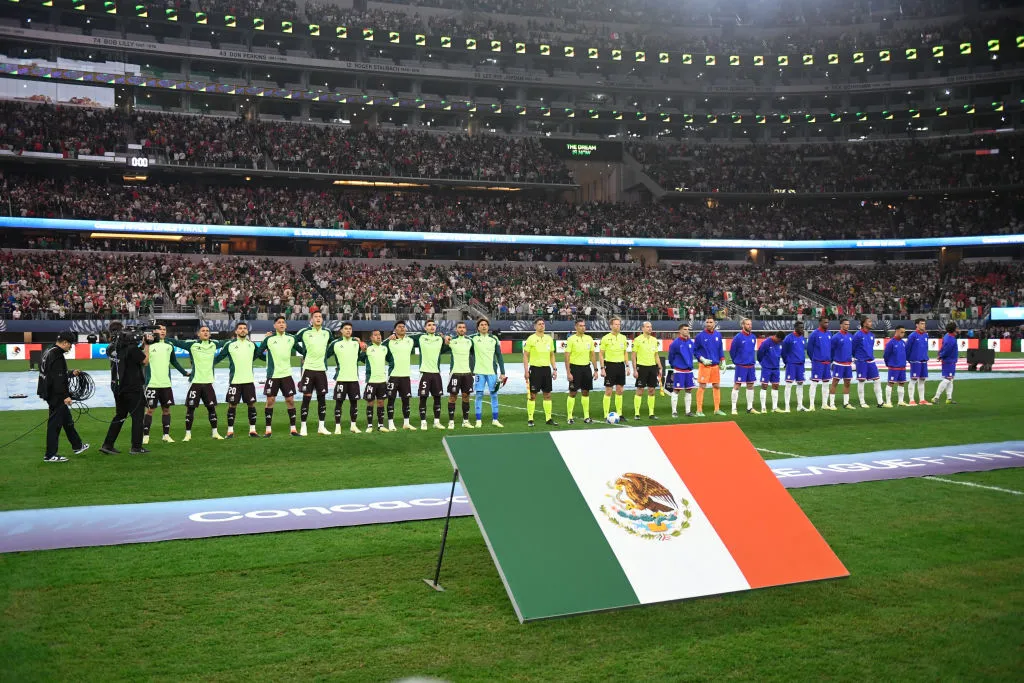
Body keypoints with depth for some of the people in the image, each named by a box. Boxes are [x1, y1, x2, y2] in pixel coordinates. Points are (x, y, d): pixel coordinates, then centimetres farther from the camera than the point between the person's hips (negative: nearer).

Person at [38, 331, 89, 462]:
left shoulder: (49, 352, 13)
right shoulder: (57, 355, -20)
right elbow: (58, 378, -25)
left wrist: (71, 373, 26)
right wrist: (66, 396, -24)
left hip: (49, 392, 11)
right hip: (55, 395, -11)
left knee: (67, 419, 20)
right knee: (55, 423, -4)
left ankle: (77, 446, 32)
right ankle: (50, 455, 2)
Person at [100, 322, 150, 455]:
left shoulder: (111, 348, 3)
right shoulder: (131, 347, -17)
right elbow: (145, 361, -8)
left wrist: (143, 344, 13)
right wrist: (146, 345, 1)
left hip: (118, 388, 6)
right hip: (133, 388, -6)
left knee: (119, 416, 16)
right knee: (137, 416, 3)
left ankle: (107, 445, 13)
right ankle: (136, 447, 4)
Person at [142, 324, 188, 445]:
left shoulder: (169, 346, 10)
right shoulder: (149, 345, -4)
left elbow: (174, 362, 22)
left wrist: (184, 372, 24)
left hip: (166, 384, 4)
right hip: (152, 384, -4)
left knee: (166, 409, 8)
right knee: (150, 410, -1)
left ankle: (166, 435, 18)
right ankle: (145, 436, 6)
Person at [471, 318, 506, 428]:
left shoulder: (494, 339, 7)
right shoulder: (473, 338, 1)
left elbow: (499, 356, 9)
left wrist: (502, 372, 5)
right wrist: (471, 371, -4)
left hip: (492, 371, 2)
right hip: (479, 372, -2)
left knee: (494, 395, 4)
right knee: (479, 395, 0)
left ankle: (495, 420, 11)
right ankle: (479, 420, 6)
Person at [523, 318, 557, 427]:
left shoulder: (549, 338, 10)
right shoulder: (531, 339, -5)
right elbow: (525, 355, -5)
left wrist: (554, 369, 10)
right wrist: (526, 371, -12)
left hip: (546, 369, 5)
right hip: (535, 369, -5)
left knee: (547, 394, 7)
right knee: (532, 395, -1)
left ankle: (548, 418, 14)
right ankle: (530, 419, 4)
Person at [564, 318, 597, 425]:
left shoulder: (589, 338, 8)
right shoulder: (571, 339, -7)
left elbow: (592, 355, 14)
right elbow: (567, 356, -9)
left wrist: (595, 369, 9)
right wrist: (568, 372, -15)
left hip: (586, 367, 5)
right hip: (575, 367, -5)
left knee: (586, 393, 8)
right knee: (572, 393, -2)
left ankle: (586, 416, 15)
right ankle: (570, 417, 4)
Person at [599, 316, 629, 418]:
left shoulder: (623, 337, 8)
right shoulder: (605, 338, -7)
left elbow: (625, 353, 16)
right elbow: (600, 354, -6)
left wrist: (627, 366, 9)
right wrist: (602, 368, -12)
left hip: (620, 365, 5)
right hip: (610, 365, -5)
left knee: (619, 391, 8)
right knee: (608, 391, -2)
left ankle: (619, 414, 16)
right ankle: (606, 415, 2)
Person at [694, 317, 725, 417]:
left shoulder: (718, 335, 8)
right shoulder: (700, 335, -5)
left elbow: (720, 349, 14)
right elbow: (695, 350, -2)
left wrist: (723, 361, 5)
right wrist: (702, 359, -13)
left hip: (715, 365, 5)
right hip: (704, 365, -5)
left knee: (717, 386, 9)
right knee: (702, 387, -5)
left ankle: (717, 409, 18)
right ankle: (699, 410, 0)